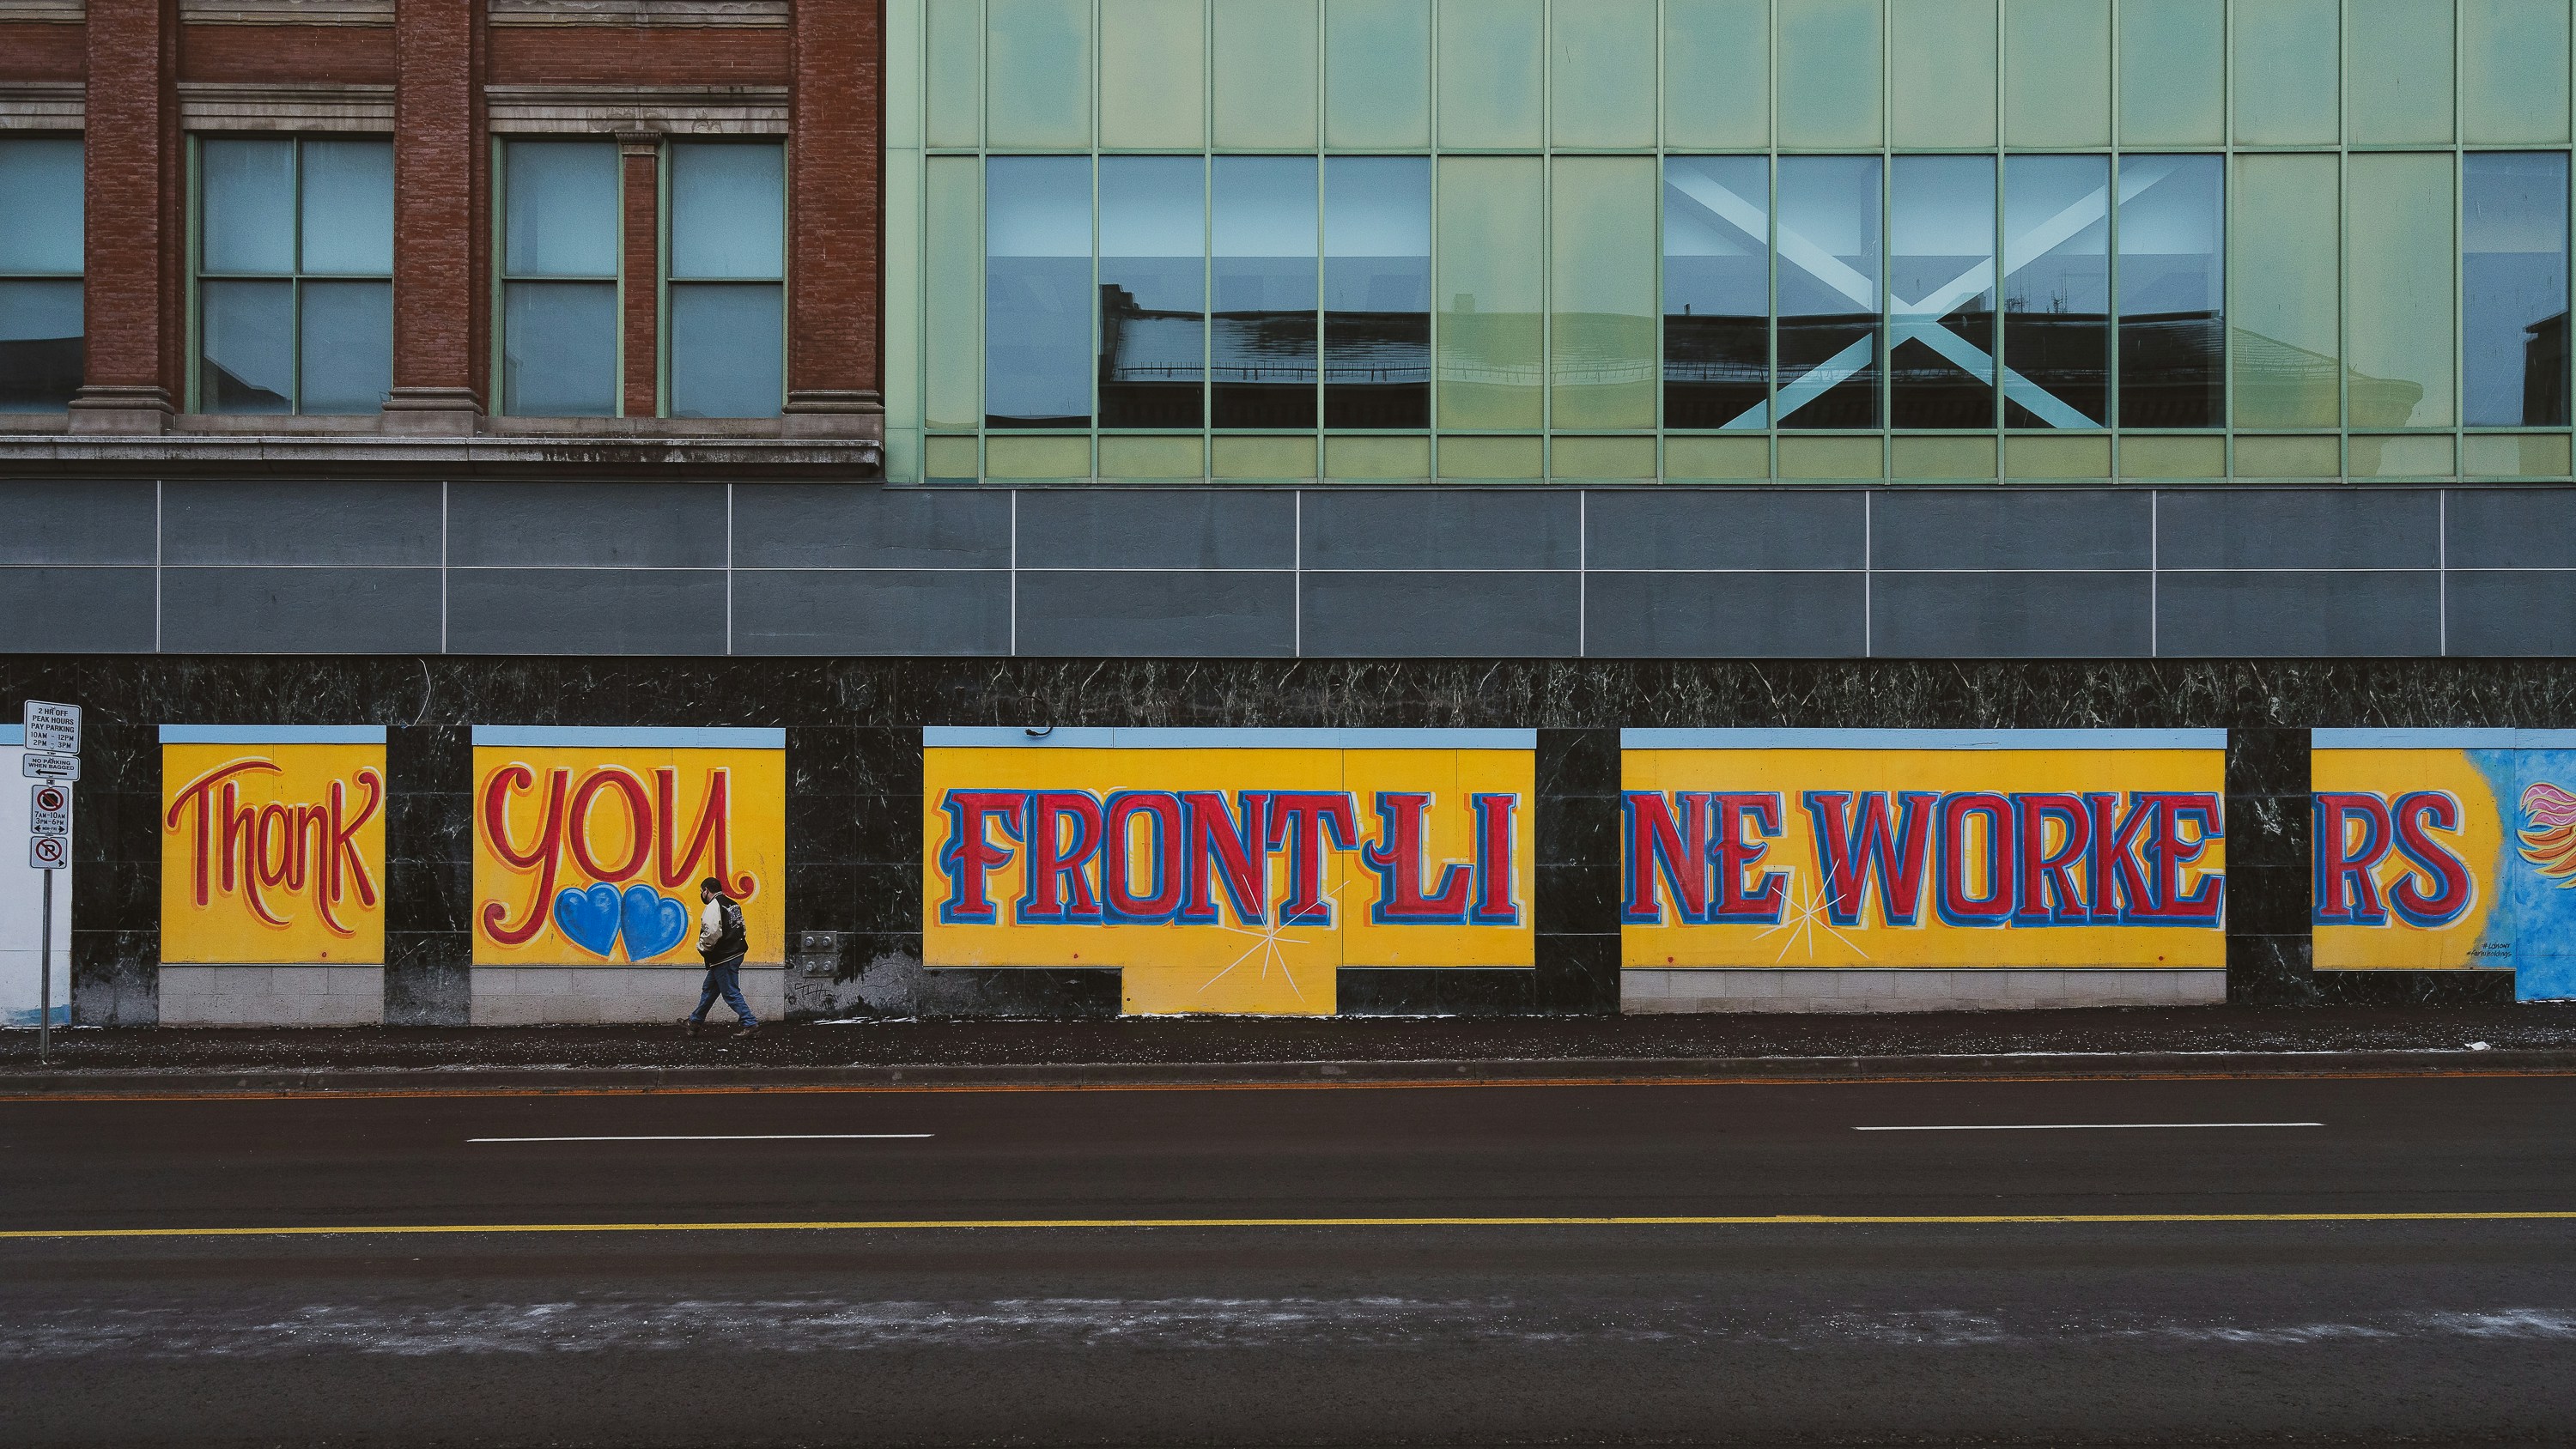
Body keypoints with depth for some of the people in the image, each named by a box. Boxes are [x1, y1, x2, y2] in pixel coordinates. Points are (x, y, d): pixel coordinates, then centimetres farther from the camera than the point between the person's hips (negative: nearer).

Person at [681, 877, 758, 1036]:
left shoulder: (713, 907, -16)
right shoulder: (733, 904, 12)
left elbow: (711, 933, -27)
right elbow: (741, 928, 17)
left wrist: (702, 947, -9)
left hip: (723, 958, -10)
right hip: (736, 952, 10)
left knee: (731, 993, -3)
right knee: (709, 989, 20)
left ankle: (750, 1023, -3)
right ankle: (695, 1021, 31)